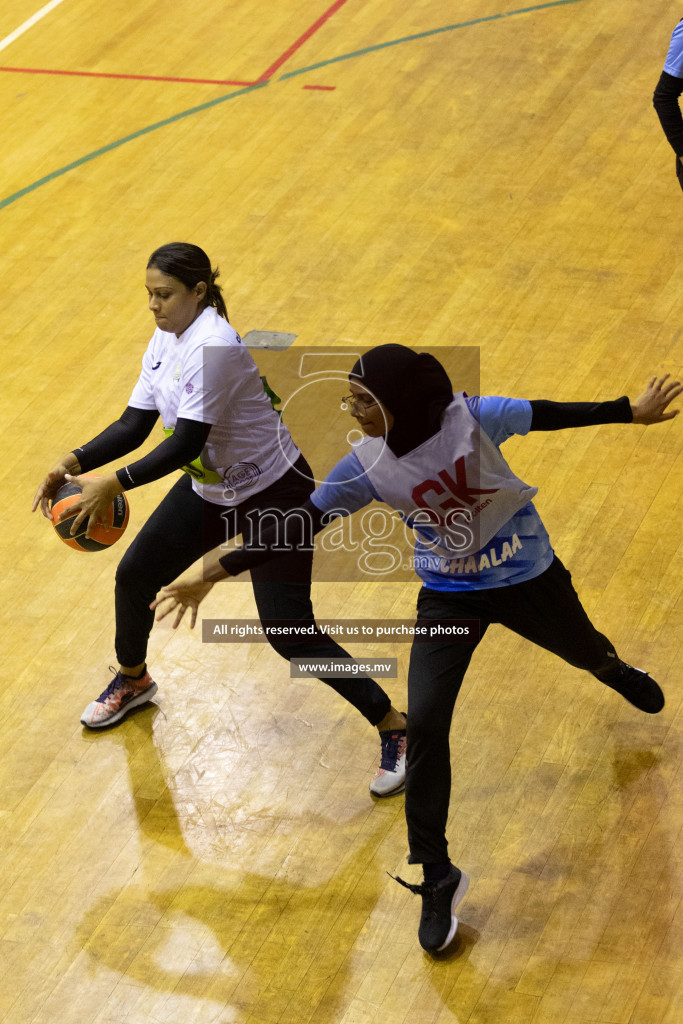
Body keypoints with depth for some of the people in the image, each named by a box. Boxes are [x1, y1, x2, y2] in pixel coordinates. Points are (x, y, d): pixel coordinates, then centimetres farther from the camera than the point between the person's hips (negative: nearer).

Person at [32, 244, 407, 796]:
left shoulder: (213, 347, -29)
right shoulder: (167, 339, -1)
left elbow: (186, 442, -34)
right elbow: (136, 423, 2)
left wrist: (114, 484, -37)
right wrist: (74, 463, -12)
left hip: (274, 496, -9)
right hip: (210, 490, 9)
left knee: (290, 633, -12)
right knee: (134, 576, 12)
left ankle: (395, 727, 1)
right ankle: (133, 679, 42)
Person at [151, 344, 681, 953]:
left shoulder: (474, 419, -27)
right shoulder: (367, 468, -21)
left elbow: (546, 415, -11)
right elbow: (297, 527, -16)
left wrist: (633, 411, -1)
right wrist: (213, 575, -21)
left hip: (526, 577, 0)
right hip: (448, 595, 0)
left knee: (584, 651, 27)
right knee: (425, 725, -15)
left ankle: (615, 671, 71)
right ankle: (437, 879, -2)